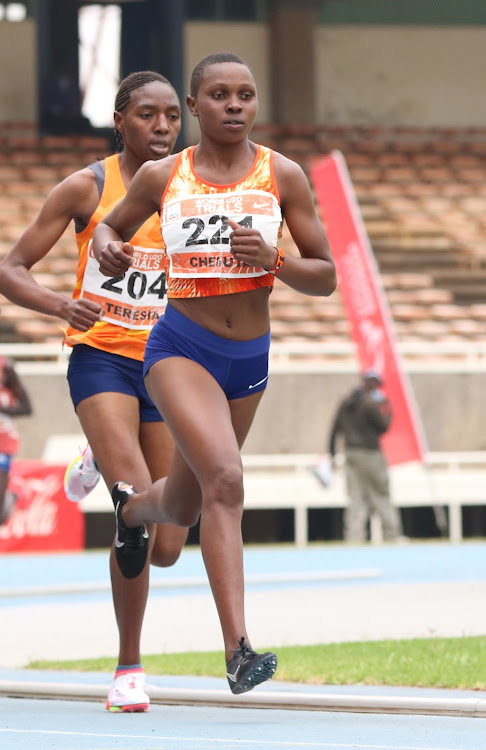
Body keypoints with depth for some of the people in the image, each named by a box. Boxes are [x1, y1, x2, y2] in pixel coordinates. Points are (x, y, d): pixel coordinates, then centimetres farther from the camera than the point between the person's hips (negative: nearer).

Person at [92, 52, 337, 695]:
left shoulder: (282, 177, -1)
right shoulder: (162, 177, -1)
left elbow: (325, 278, 1)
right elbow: (110, 226, 18)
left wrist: (272, 259, -19)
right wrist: (107, 248, -6)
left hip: (250, 357, 3)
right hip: (180, 347, -3)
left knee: (184, 508, 19)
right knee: (225, 479, -27)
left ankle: (133, 504, 58)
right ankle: (238, 650, -29)